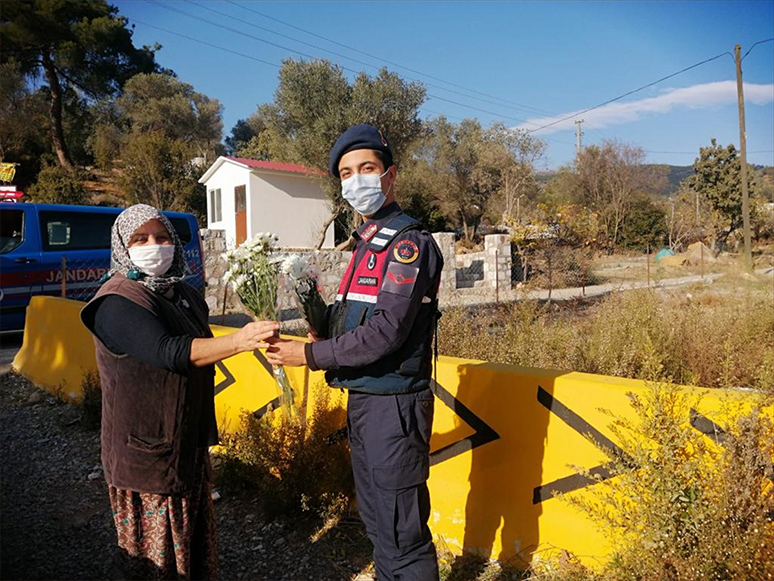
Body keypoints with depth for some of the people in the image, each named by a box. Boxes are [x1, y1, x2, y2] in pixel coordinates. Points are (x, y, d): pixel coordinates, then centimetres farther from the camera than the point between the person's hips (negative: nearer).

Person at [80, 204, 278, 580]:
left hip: (191, 444, 7)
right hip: (148, 452, -7)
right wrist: (239, 341, -43)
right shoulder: (117, 302, -18)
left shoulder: (184, 294, 8)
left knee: (197, 541, 18)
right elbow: (166, 352, -33)